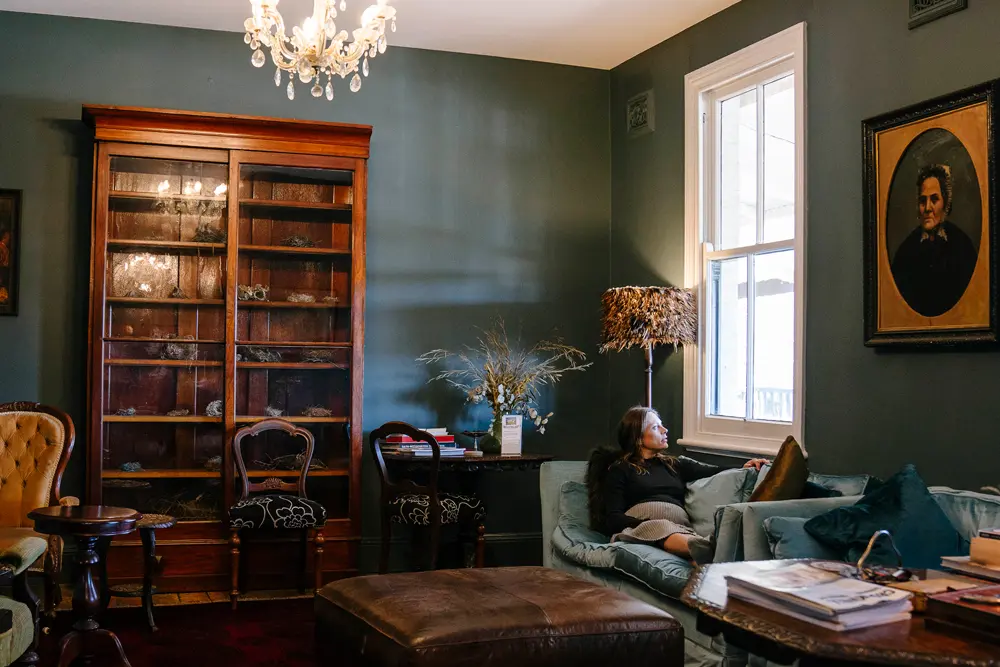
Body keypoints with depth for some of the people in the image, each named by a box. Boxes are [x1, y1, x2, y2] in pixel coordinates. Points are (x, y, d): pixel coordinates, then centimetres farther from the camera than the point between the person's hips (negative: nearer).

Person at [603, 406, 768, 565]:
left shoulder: (674, 465, 32)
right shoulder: (620, 470, 18)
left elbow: (714, 471, 17)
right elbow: (613, 519, 5)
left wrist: (743, 468, -2)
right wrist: (648, 523, -13)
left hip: (680, 526, 4)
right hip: (640, 525, -3)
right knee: (661, 529, -41)